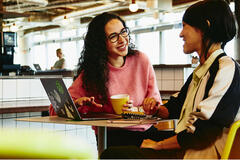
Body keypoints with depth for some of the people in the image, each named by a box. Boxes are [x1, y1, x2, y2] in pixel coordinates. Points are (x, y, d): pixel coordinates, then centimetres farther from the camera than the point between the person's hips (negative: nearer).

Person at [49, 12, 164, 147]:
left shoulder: (141, 60, 5)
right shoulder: (90, 73, -1)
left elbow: (155, 100, 9)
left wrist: (135, 110, -14)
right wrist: (77, 104, -23)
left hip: (146, 132, 3)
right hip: (111, 136, -2)